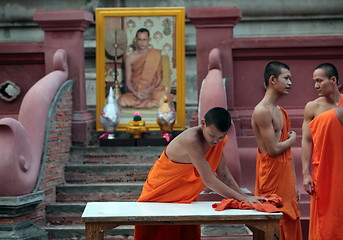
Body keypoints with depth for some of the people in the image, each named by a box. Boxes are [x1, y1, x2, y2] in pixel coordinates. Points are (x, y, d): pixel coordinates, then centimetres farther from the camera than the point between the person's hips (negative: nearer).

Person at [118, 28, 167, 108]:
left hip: (153, 89, -2)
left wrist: (150, 89, -14)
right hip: (135, 92, 2)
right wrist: (135, 93, -17)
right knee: (122, 101, -31)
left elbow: (159, 77, 4)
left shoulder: (156, 55, 5)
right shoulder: (130, 58, 5)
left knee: (163, 97, -38)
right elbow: (128, 81, 3)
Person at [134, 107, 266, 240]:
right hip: (159, 195, -6)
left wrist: (244, 196, -13)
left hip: (185, 198, 6)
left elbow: (223, 174, -1)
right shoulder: (191, 140, -33)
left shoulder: (218, 139, -9)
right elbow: (209, 180, -34)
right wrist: (243, 198, -34)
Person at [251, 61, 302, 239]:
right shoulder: (262, 111, -14)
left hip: (285, 179, 9)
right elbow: (273, 149, -19)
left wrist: (294, 184, 16)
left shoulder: (280, 111, 16)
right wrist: (292, 140, 0)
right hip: (271, 179, -9)